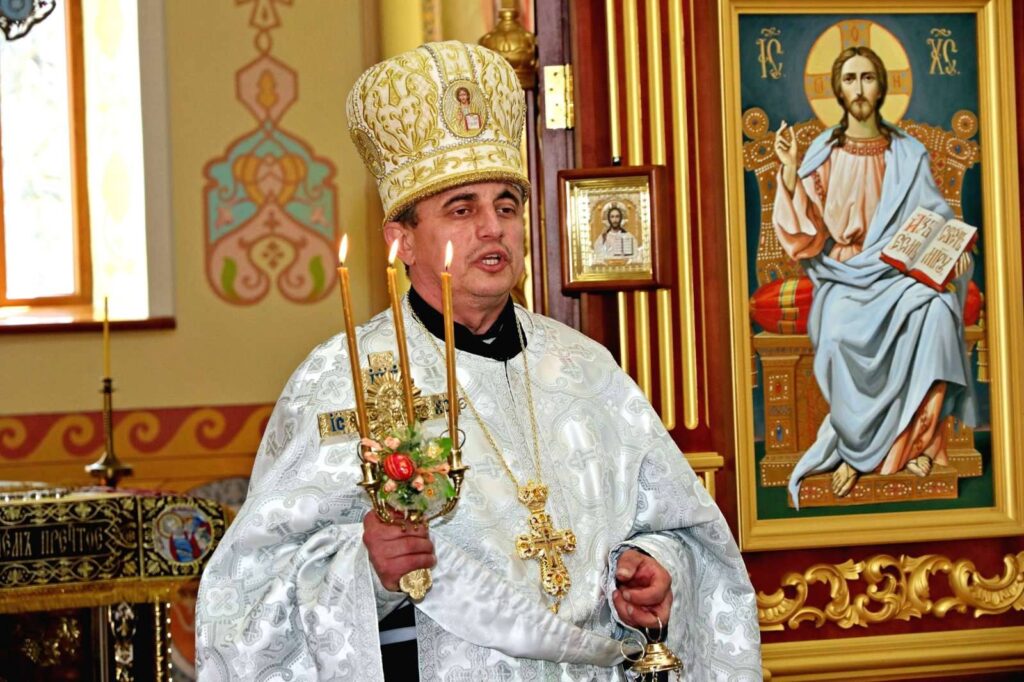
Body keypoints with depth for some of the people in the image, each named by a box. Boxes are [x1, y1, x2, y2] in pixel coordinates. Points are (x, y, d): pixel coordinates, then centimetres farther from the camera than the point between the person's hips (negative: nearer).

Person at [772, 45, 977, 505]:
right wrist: (789, 171, -14)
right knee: (840, 333, -35)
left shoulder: (907, 154, 9)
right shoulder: (825, 153, 6)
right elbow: (806, 232, -1)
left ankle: (919, 438, -21)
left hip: (900, 273, 1)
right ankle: (853, 447, -15)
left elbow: (935, 218, 11)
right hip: (843, 279, -1)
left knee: (934, 311, -34)